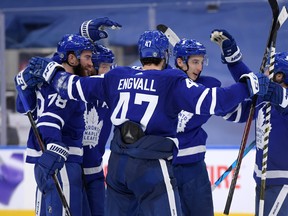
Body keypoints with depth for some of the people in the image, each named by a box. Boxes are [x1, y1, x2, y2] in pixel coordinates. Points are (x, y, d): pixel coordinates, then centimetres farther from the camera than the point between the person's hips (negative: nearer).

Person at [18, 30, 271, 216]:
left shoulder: (117, 77, 10)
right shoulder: (172, 80, -4)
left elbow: (76, 87, 14)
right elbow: (209, 102, -14)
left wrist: (50, 70, 30)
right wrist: (249, 85, -6)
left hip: (118, 162, 6)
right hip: (151, 166, -6)